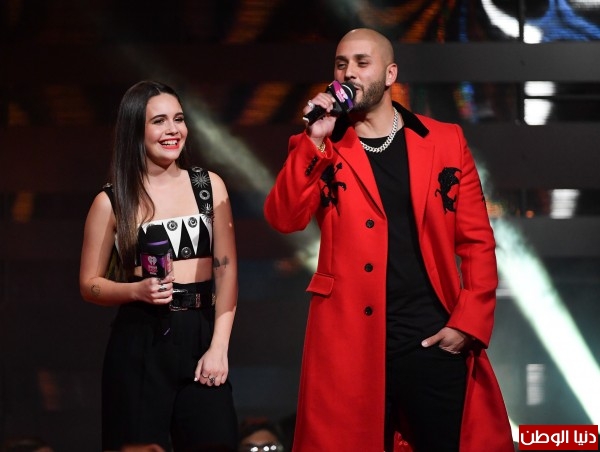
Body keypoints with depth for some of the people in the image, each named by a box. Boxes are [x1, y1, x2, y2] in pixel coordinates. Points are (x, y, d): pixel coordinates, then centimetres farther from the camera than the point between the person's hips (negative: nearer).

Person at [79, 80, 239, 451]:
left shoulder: (209, 185, 6)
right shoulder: (112, 202, 0)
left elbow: (227, 270, 4)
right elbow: (90, 285, 6)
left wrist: (219, 347, -6)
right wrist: (138, 289, -13)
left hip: (201, 336, 2)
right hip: (140, 343, -1)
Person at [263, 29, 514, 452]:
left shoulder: (445, 140, 7)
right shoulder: (324, 148, 8)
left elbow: (477, 241, 5)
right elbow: (284, 219, -7)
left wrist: (468, 322, -5)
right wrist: (313, 140, -13)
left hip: (434, 337, 0)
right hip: (351, 338, 0)